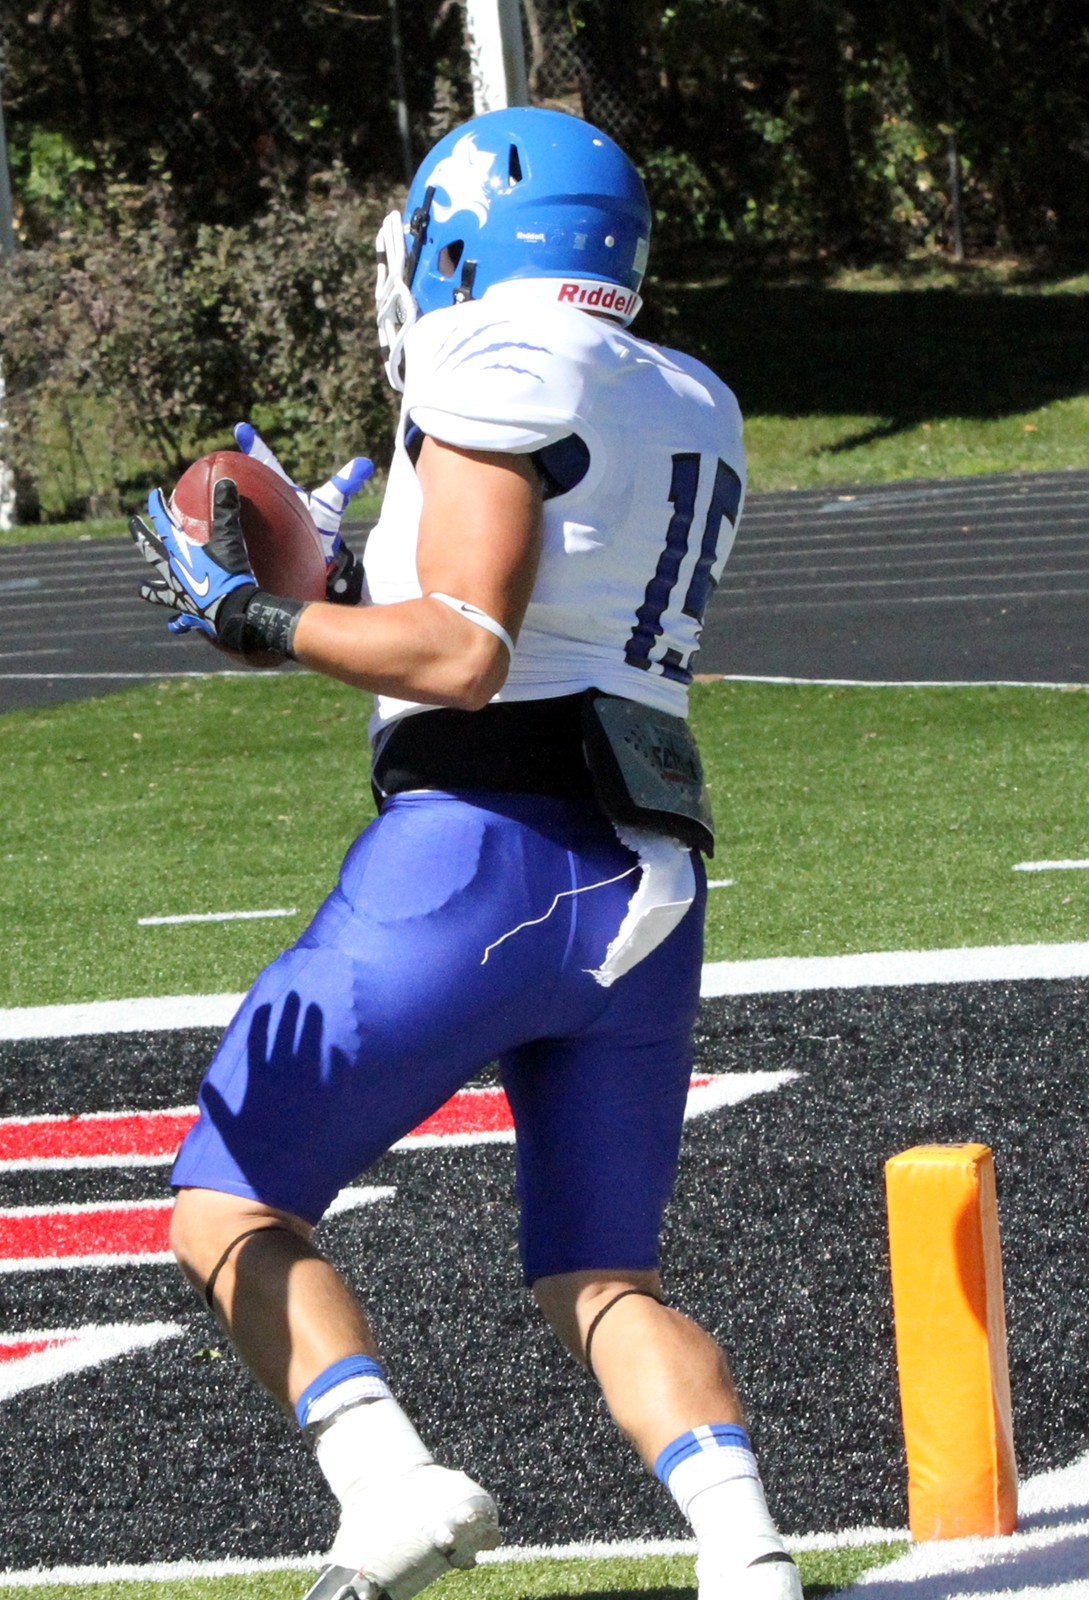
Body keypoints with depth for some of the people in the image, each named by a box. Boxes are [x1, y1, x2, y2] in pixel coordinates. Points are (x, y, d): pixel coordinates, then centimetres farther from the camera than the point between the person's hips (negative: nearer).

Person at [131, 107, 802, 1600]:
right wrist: (354, 579, 24)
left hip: (482, 852, -8)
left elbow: (462, 656, -14)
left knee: (233, 1209, 2)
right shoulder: (695, 414, 21)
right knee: (601, 1279, 13)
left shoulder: (499, 368, -5)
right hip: (650, 887, 8)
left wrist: (254, 616, -4)